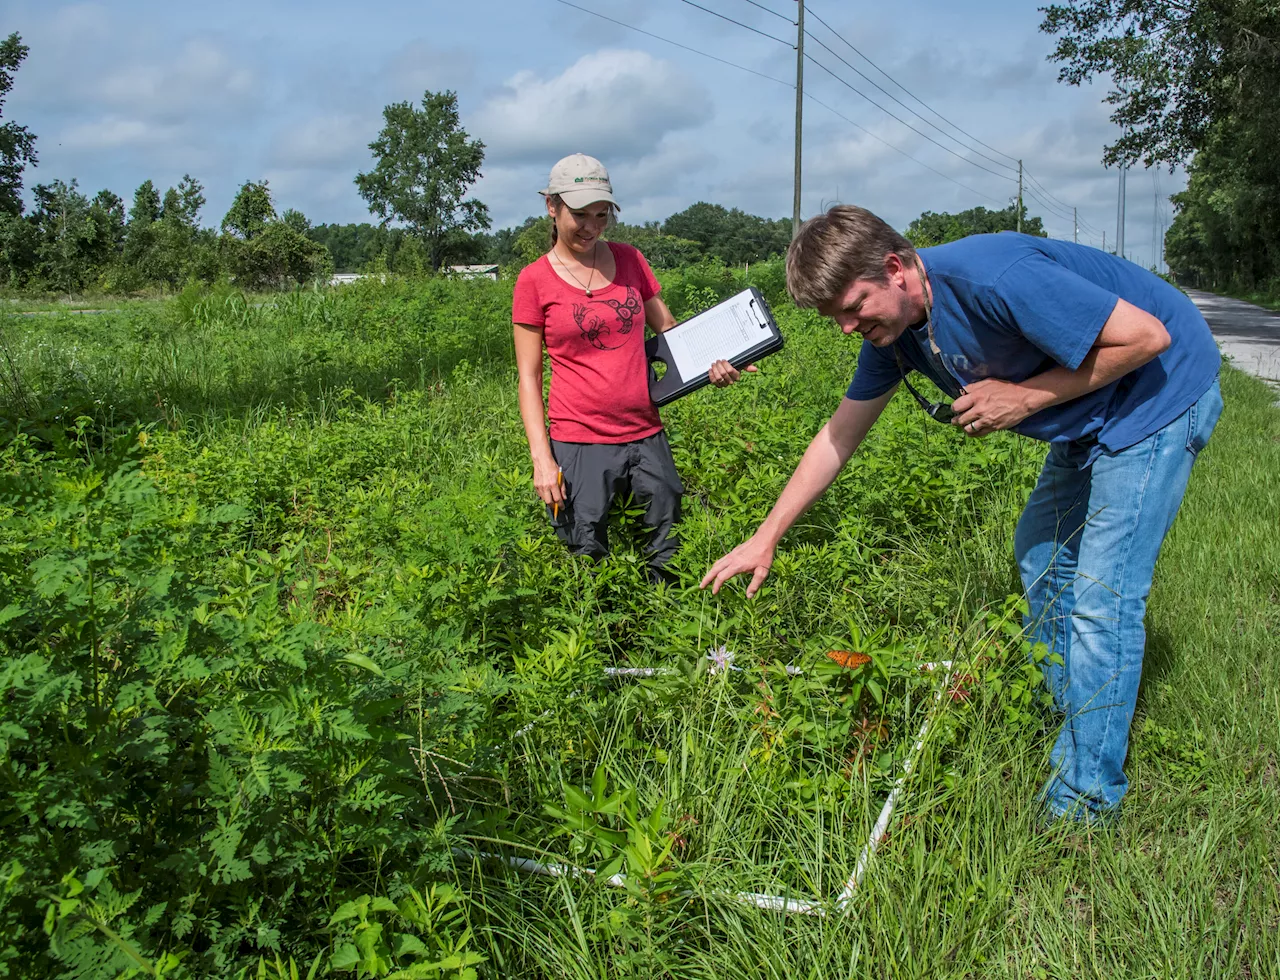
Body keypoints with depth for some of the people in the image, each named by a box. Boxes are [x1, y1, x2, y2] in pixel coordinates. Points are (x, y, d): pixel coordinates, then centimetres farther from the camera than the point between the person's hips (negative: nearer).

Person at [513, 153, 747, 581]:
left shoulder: (628, 259, 9)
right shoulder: (534, 281, 0)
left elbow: (668, 328, 16)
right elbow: (529, 377, -1)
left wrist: (708, 364, -4)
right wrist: (542, 458, -9)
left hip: (646, 435, 4)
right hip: (579, 442, -3)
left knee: (670, 558, 7)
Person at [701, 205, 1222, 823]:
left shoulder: (992, 278, -34)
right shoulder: (891, 328, -6)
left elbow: (1147, 335, -28)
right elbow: (839, 436, 2)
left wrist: (1025, 397, -24)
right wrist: (764, 540, 1)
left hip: (1162, 392, -9)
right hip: (1087, 419, 9)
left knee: (1102, 598, -11)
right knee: (1040, 555, 18)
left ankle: (1083, 806, 1)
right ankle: (1072, 725, 36)